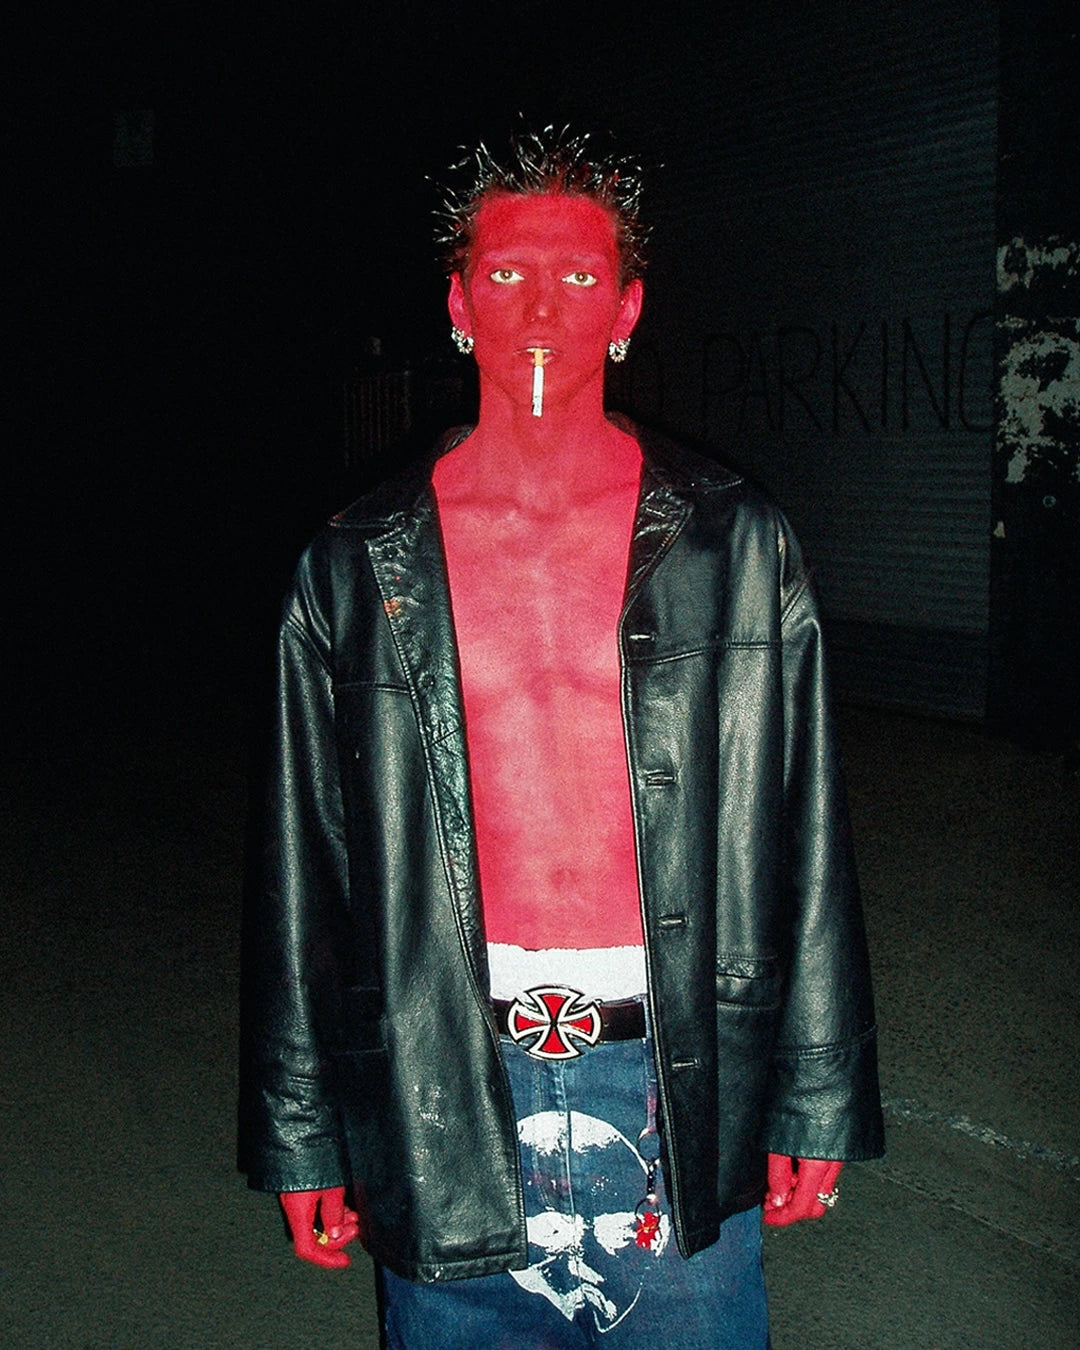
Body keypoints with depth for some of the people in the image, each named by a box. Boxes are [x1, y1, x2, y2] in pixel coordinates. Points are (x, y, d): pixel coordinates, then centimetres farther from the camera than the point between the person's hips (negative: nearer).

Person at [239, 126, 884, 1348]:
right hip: (443, 1102, 1)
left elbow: (803, 838, 2)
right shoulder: (359, 567, 1)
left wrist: (814, 1102, 2)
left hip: (680, 1085, 0)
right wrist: (300, 1135, 5)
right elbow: (302, 867, 4)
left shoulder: (735, 544, 0)